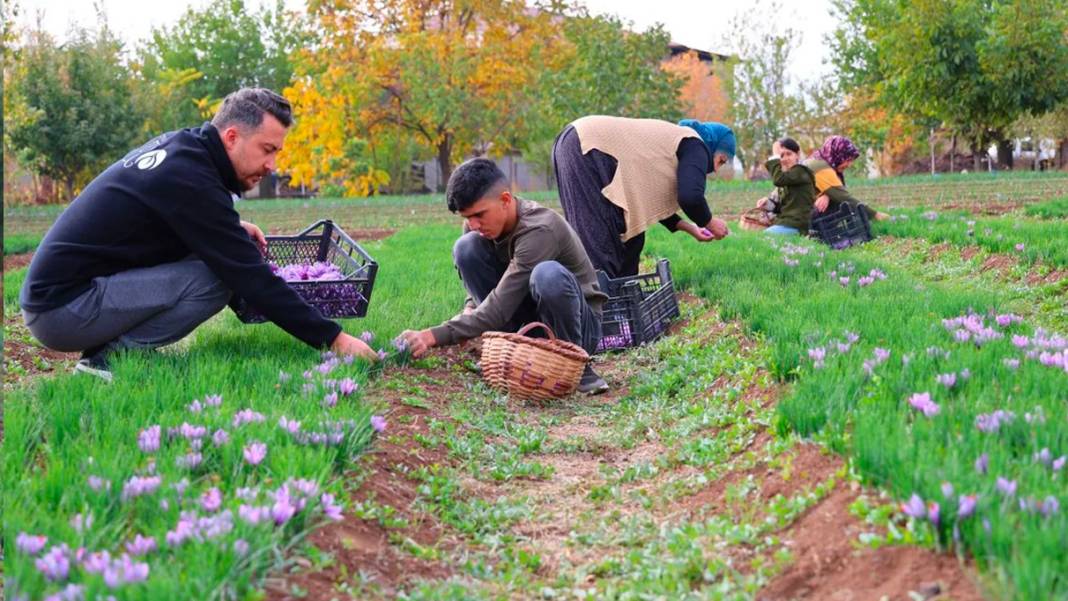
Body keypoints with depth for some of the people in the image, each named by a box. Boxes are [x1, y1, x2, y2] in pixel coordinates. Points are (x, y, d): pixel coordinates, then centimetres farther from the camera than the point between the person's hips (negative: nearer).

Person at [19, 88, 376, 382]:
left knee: (217, 255, 9)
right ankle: (112, 357, -9)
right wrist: (332, 338, -18)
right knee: (217, 277, -19)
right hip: (62, 309, -9)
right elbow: (252, 279, -22)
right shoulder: (190, 179, -20)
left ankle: (106, 348, 5)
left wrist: (232, 230, 9)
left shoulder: (178, 146, 6)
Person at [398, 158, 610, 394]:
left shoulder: (540, 230, -29)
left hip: (581, 323, -6)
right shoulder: (479, 224, -6)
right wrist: (470, 308, -11)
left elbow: (499, 308, -33)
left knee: (549, 274, -40)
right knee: (467, 247, -12)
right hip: (524, 323, 6)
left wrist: (434, 336, -36)